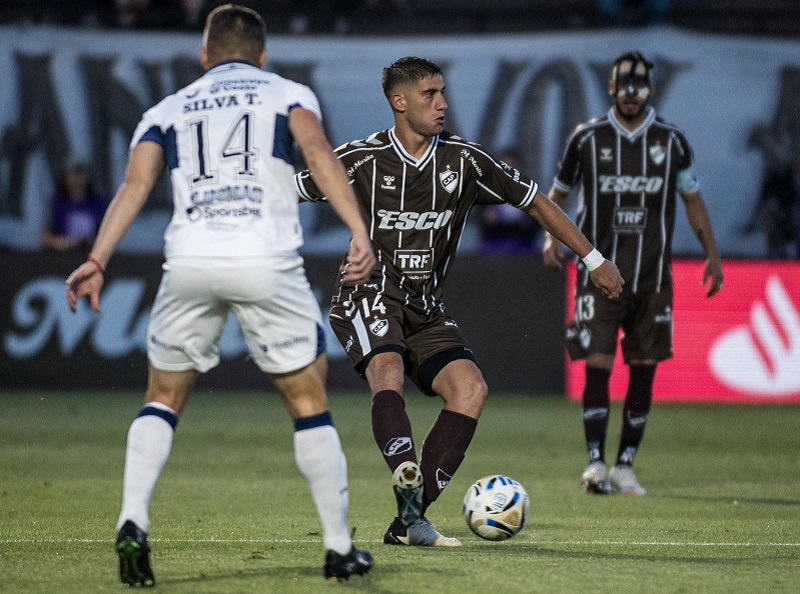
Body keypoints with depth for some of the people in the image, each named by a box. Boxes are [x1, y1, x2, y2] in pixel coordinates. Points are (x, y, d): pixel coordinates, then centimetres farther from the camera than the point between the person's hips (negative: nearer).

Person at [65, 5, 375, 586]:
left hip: (189, 262, 2)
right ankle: (340, 549, 13)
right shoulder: (288, 93, 19)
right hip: (267, 260, -2)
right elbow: (319, 152, -2)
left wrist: (97, 261, -1)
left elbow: (136, 183, 7)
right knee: (309, 401, 12)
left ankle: (133, 522, -1)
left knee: (164, 398, 18)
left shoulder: (168, 109, 24)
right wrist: (360, 233, -13)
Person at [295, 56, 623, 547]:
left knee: (470, 388, -18)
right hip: (370, 297, -4)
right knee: (388, 373, -33)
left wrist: (594, 259, 11)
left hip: (426, 309, 4)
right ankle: (408, 484, -56)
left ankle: (408, 523, -17)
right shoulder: (363, 158, -6)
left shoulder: (465, 160, 2)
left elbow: (535, 202, 11)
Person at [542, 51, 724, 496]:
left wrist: (713, 255, 10)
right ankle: (596, 463, -13)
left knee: (644, 370, 4)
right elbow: (559, 192, 13)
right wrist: (552, 235, -4)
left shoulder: (671, 141, 4)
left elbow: (693, 199, 14)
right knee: (598, 365, -12)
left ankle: (625, 467, 11)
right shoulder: (588, 138, 1)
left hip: (653, 274, 2)